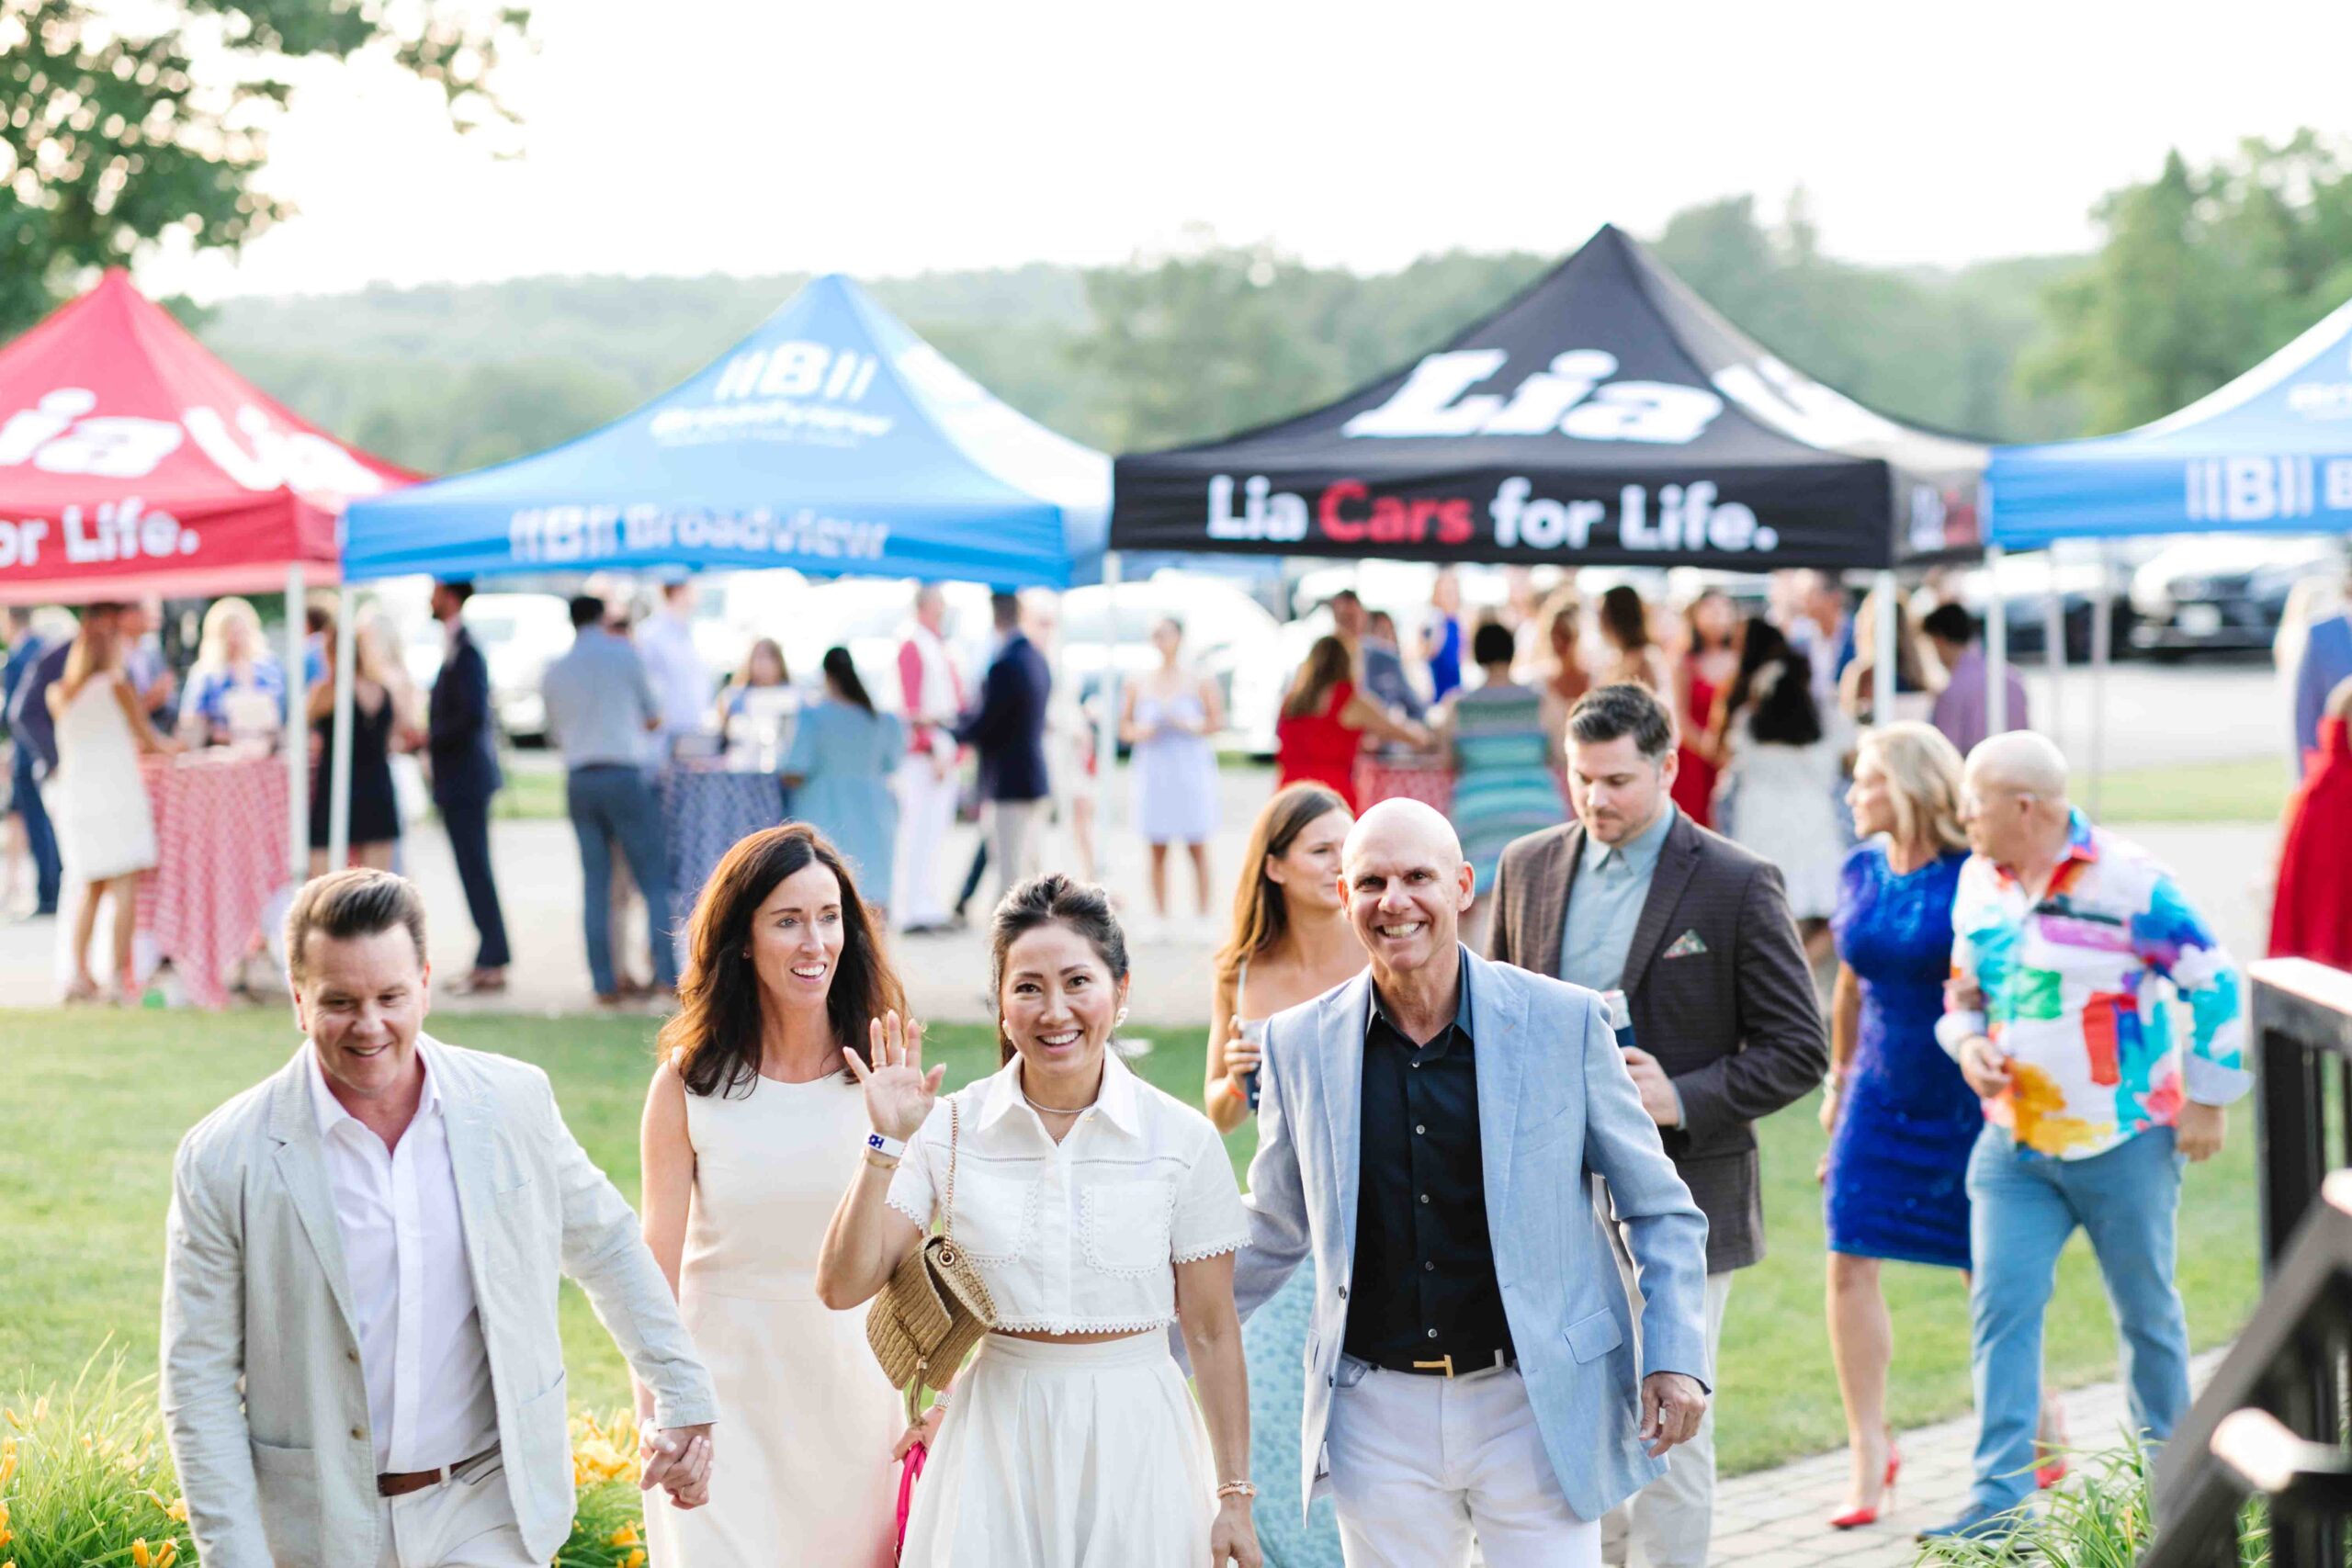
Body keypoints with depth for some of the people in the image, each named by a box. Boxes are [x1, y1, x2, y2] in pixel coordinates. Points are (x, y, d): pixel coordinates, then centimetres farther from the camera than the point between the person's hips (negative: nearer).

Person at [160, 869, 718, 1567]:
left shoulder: (514, 1103, -3)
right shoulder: (224, 1161, -11)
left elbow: (606, 1246, 13)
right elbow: (200, 1384, -7)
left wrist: (683, 1396, 15)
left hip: (489, 1511, 1)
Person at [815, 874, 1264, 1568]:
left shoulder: (1184, 1140, -5)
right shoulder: (950, 1129, -3)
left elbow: (1211, 1333, 0)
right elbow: (843, 1287, -8)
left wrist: (1234, 1496, 0)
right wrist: (887, 1144, -18)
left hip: (1134, 1441, -1)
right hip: (993, 1442, 1)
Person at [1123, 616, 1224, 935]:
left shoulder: (1199, 682, 1)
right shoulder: (1138, 686, 8)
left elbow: (1218, 720, 1)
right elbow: (1124, 726, 11)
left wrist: (1194, 726, -17)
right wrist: (1139, 732, -10)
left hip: (1191, 768, -2)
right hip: (1153, 770, 2)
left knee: (1198, 848, -2)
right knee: (1157, 848, 2)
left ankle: (1203, 918, 1)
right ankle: (1160, 918, 7)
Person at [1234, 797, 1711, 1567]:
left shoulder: (1564, 1023, -4)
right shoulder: (1299, 1045, 2)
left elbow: (1660, 1211, 3)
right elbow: (1272, 1236, 15)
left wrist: (1676, 1357, -7)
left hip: (1535, 1410, -2)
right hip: (1378, 1415, 2)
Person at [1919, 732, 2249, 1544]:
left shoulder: (2127, 879, -13)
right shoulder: (1979, 882, 5)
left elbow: (2212, 981, -9)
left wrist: (2207, 1100, -7)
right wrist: (1968, 1042, -3)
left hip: (2125, 1142, -4)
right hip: (2014, 1144, 4)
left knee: (2145, 1307, 10)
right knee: (2001, 1306, -7)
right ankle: (1999, 1499, -8)